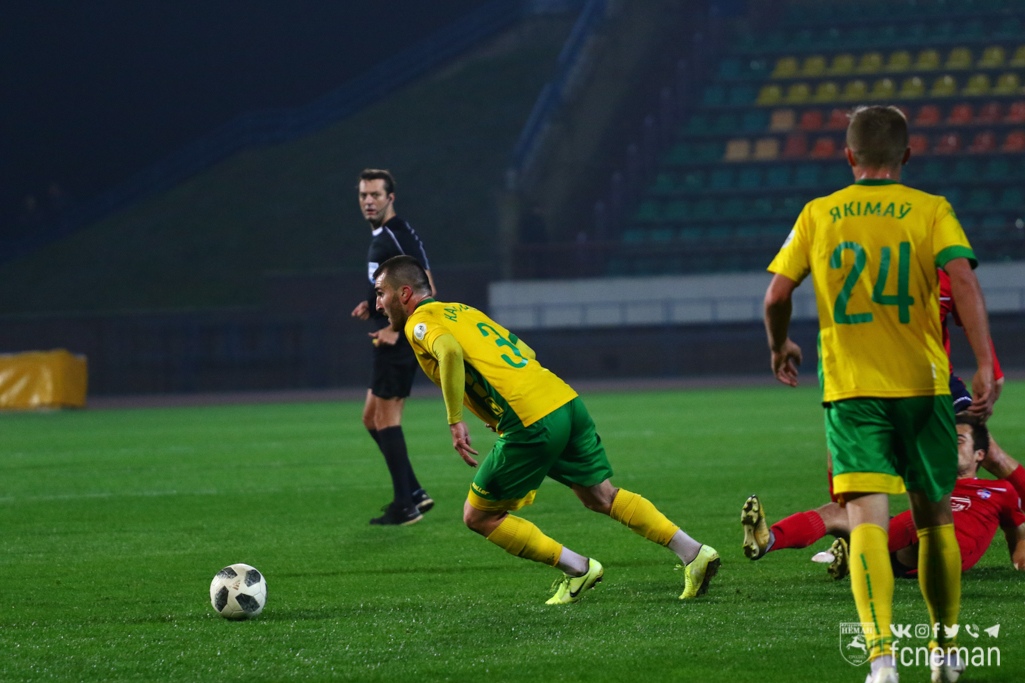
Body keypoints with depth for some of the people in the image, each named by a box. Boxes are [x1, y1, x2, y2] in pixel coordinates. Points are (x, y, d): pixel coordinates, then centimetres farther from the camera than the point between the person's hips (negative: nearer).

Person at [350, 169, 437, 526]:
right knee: (372, 418, 13)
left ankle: (404, 506, -4)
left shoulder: (399, 236, -15)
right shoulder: (379, 237, 16)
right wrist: (372, 306, 11)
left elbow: (424, 288, -20)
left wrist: (396, 327, -22)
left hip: (398, 340, -11)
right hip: (388, 340, 11)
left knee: (386, 418, -7)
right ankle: (414, 493, 15)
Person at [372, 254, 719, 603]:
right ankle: (693, 552, 13)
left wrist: (455, 421, -20)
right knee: (600, 496, 19)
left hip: (532, 424, -8)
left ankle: (577, 568, 5)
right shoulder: (462, 310, 26)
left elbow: (450, 352, -23)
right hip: (566, 401, 8)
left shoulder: (420, 322, 0)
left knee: (479, 516, 5)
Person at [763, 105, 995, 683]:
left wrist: (780, 348, 23)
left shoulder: (818, 215, 5)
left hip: (849, 389, 0)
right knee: (935, 519, 17)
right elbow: (964, 279, -14)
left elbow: (777, 294, 3)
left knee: (867, 519, -11)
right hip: (922, 384, 0)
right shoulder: (931, 211, 1)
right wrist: (985, 366, -17)